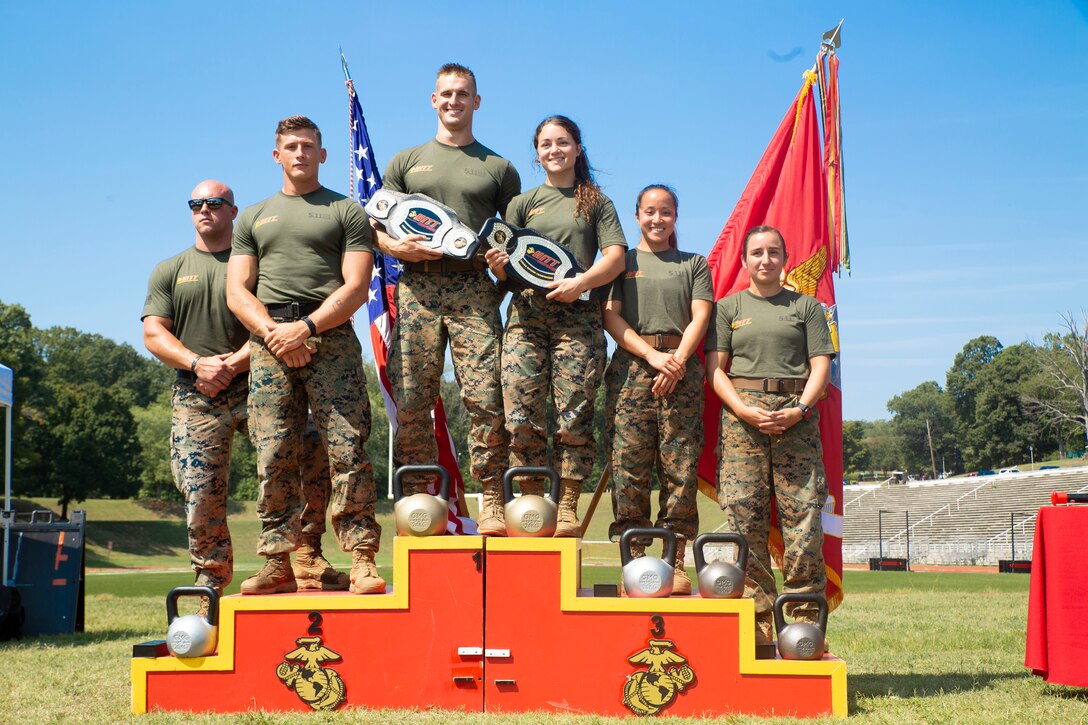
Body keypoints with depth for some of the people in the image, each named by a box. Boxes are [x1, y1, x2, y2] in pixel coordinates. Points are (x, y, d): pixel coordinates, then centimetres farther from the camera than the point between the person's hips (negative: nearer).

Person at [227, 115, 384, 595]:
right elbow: (237, 293, 14)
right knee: (273, 457, -5)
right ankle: (278, 563, -2)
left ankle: (362, 561, -13)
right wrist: (273, 332, -5)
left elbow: (356, 287, 2)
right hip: (268, 341, 3)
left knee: (347, 450, -11)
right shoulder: (253, 218, 24)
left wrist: (306, 328, -11)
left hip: (331, 338, -3)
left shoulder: (347, 212, 14)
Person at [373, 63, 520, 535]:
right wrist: (398, 247, -6)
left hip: (474, 288, -1)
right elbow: (376, 226, 16)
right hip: (417, 287, 1)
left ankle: (492, 503, -7)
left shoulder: (498, 168, 19)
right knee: (411, 401, -5)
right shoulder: (407, 162, 20)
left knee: (485, 397, -11)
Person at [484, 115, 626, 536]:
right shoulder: (522, 204, 20)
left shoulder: (596, 203, 16)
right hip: (526, 313, 1)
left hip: (579, 316, -1)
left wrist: (581, 282, -13)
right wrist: (497, 265, -10)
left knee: (574, 417, -7)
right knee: (522, 417, -9)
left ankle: (568, 507, -1)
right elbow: (505, 265, 14)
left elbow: (615, 257, 4)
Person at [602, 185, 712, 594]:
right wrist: (652, 355, -9)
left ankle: (675, 562, -6)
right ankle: (632, 560, -7)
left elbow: (700, 317, 7)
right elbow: (611, 316, 5)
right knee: (628, 468, -8)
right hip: (630, 367, 0)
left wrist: (677, 360, -10)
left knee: (681, 468, -6)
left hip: (682, 369, 0)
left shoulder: (694, 264, 19)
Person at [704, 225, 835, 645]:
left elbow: (821, 366, 8)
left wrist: (800, 409, -9)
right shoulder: (728, 308, 16)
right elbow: (715, 370, 8)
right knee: (743, 517, -7)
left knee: (803, 517, -8)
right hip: (742, 415, 0)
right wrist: (746, 410, -9)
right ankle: (759, 624, -4)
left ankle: (805, 623, -4)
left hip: (795, 415, 0)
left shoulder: (806, 307, 16)